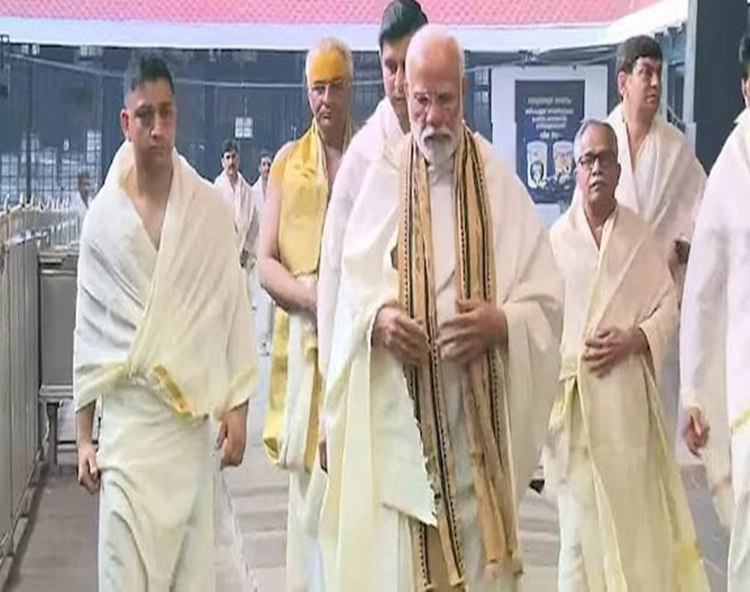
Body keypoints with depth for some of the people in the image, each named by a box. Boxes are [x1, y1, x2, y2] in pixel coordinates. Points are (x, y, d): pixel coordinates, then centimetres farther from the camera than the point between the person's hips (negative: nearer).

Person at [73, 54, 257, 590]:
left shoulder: (209, 208, -1)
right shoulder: (102, 215, 0)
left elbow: (235, 310, 2)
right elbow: (88, 329, 5)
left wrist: (237, 409, -1)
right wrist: (83, 436, 4)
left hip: (192, 417, 1)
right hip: (126, 416, 0)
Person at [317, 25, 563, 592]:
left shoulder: (499, 182, 2)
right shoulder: (379, 179, 3)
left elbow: (548, 297, 2)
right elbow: (347, 291, 3)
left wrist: (501, 323, -17)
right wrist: (377, 320, -17)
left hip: (479, 424, 1)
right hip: (394, 425, 0)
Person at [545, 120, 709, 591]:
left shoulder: (642, 235, 6)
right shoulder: (557, 239, 1)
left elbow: (670, 306, 7)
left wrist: (633, 339, -9)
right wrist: (570, 358, -10)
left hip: (630, 399, 1)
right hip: (574, 402, -1)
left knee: (636, 517, 5)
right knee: (580, 524, 4)